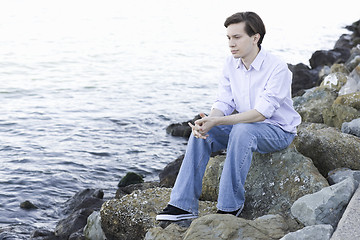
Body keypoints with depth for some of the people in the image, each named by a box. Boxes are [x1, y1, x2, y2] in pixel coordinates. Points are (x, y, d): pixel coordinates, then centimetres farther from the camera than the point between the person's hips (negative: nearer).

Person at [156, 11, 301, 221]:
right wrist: (207, 122, -25)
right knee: (202, 133, -17)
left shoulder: (277, 68, -22)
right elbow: (224, 103, -2)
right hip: (245, 125, 6)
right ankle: (184, 204, -18)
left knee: (242, 130, -37)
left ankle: (231, 205, -27)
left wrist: (217, 121, -35)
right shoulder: (231, 64, -1)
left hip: (279, 131, -6)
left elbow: (261, 113, -28)